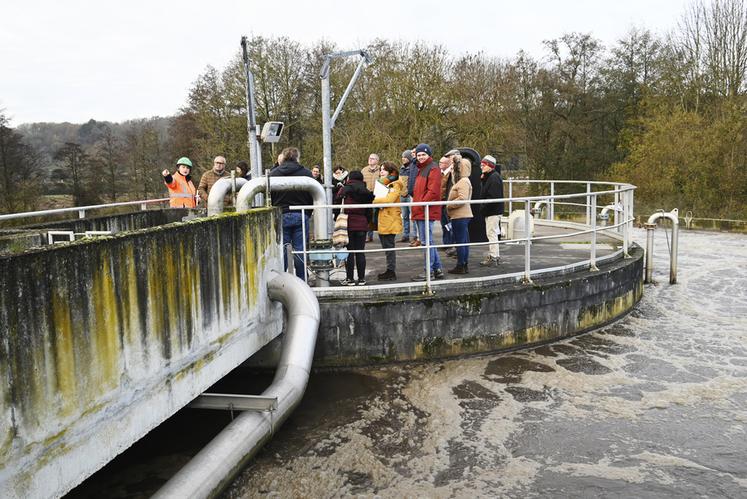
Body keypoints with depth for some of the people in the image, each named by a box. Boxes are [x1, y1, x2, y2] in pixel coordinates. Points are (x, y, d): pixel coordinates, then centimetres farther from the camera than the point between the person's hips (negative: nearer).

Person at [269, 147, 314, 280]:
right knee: (300, 251, 4)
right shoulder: (306, 173, 0)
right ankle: (301, 282, 9)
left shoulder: (273, 174, 3)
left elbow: (269, 198, 5)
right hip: (301, 216, 0)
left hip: (281, 217, 0)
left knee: (281, 251, 5)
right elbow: (312, 197, 3)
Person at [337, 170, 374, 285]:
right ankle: (361, 278, 11)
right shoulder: (366, 193, 9)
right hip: (362, 225, 4)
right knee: (360, 252, 8)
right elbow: (369, 211, 11)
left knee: (349, 252, 2)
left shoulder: (345, 190, -5)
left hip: (348, 224, -4)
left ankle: (350, 278, 5)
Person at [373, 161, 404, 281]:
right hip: (383, 220, 9)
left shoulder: (395, 185, -9)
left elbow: (388, 199, -23)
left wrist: (374, 200, -14)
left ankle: (391, 272, 1)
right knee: (387, 246, 13)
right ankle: (390, 271, 21)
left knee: (389, 246, -5)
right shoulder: (384, 184, 21)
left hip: (390, 220, -9)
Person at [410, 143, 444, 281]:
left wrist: (421, 205, -18)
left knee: (427, 242, -6)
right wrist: (416, 204, 14)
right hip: (420, 212, 10)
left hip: (427, 212, -10)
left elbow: (433, 192, -19)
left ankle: (429, 271, 0)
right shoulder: (421, 169, 21)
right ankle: (437, 269, 21)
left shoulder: (433, 169, -10)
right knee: (427, 242, 14)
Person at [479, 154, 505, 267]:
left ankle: (493, 258, -4)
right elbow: (484, 193, 18)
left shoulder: (494, 177, -16)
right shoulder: (488, 177, 17)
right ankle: (495, 256, 24)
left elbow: (493, 197, -23)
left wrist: (483, 208, -16)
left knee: (492, 233, -7)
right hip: (491, 211, 11)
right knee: (493, 234, 16)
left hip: (493, 211, -11)